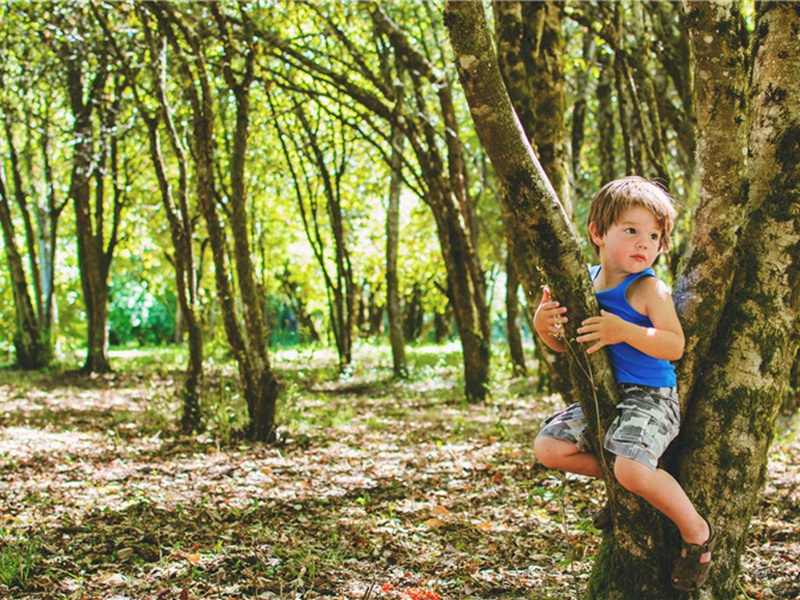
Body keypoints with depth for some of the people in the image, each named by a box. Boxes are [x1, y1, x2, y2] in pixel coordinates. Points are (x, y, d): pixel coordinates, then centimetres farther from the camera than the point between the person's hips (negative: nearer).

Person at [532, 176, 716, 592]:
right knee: (548, 447, 2)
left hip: (650, 397, -7)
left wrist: (624, 330, -33)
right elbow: (563, 345, 12)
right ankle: (622, 486, 21)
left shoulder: (649, 290, -14)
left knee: (632, 468, -29)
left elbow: (675, 346, -22)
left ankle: (696, 531, -3)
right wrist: (544, 327, -12)